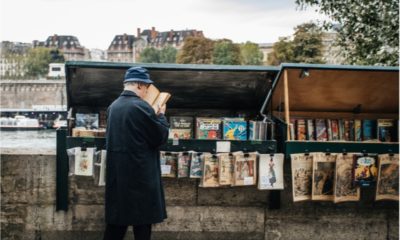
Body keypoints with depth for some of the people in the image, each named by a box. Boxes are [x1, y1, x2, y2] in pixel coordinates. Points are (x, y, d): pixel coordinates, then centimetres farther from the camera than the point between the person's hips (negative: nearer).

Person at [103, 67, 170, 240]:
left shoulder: (113, 106, 7)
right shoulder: (141, 107, -16)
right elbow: (161, 137, -10)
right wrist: (161, 115, 6)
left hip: (117, 173, 7)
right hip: (140, 174, -7)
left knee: (117, 219, 14)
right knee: (142, 221, 3)